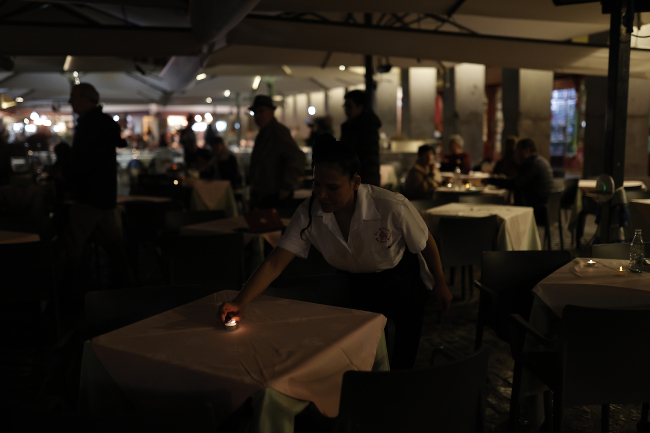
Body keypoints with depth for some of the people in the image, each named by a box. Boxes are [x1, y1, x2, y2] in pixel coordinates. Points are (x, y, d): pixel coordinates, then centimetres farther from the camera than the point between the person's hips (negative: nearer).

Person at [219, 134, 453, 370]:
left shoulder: (393, 207, -33)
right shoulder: (308, 214, -25)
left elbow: (426, 244, -15)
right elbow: (275, 263, -27)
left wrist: (440, 284, -1)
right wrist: (240, 302, -40)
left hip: (403, 282, -2)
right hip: (359, 286, 3)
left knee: (404, 358, 5)